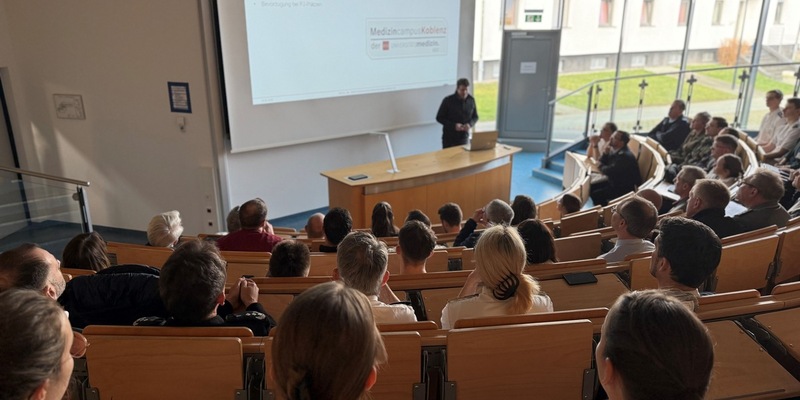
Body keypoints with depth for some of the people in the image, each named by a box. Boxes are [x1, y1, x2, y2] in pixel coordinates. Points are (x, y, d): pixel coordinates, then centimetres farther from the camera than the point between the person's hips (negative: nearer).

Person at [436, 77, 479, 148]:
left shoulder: (471, 100, 0)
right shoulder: (448, 100, -11)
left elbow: (475, 117, 10)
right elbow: (439, 118, -7)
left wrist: (470, 124, -12)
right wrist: (453, 125, -19)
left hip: (464, 138, 3)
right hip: (449, 138, -3)